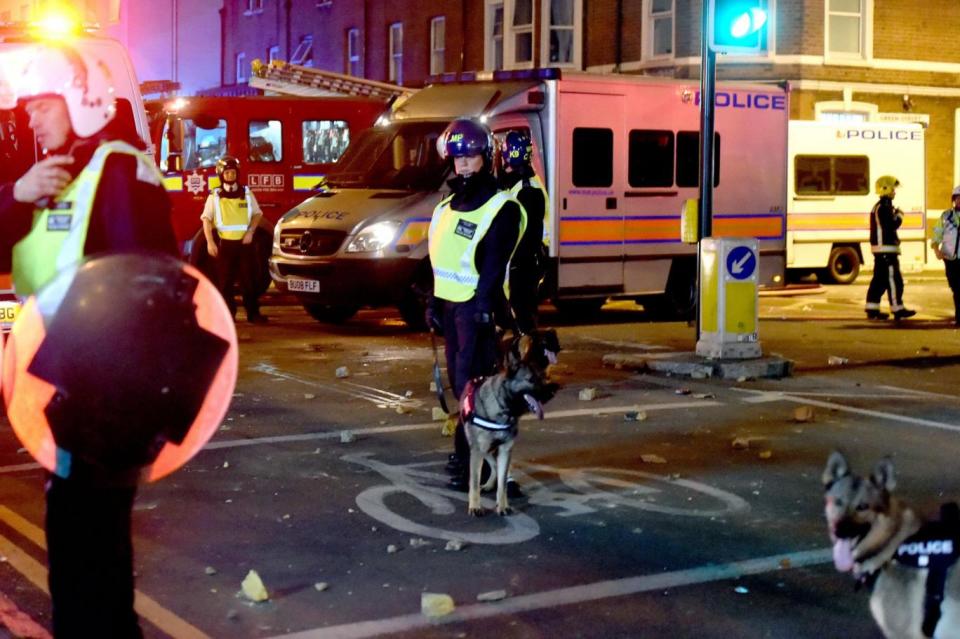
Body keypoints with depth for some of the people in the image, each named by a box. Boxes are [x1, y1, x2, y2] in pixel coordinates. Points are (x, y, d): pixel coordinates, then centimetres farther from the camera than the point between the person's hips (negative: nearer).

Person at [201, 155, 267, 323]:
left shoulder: (247, 193, 5)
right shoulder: (214, 196, 2)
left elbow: (256, 214, 10)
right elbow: (207, 219, 0)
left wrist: (251, 231, -7)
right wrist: (210, 242, -10)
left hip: (245, 242, 1)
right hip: (225, 243, -1)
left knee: (249, 279, 0)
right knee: (225, 281, 3)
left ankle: (253, 313, 5)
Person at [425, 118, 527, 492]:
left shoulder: (501, 209, -10)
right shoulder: (449, 207, 16)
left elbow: (494, 265, -18)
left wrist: (483, 307, -24)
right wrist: (433, 304, 16)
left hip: (477, 308, -9)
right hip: (451, 305, 9)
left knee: (472, 384, -11)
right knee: (459, 381, 14)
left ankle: (475, 462, -8)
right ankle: (466, 450, 24)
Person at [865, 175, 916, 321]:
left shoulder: (878, 207, 18)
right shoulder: (884, 208, -16)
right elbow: (891, 225, -23)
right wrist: (899, 216, -6)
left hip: (879, 248, 11)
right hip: (886, 249, -11)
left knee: (879, 279, 11)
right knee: (893, 279, -6)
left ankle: (872, 310, 10)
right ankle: (898, 310, -3)